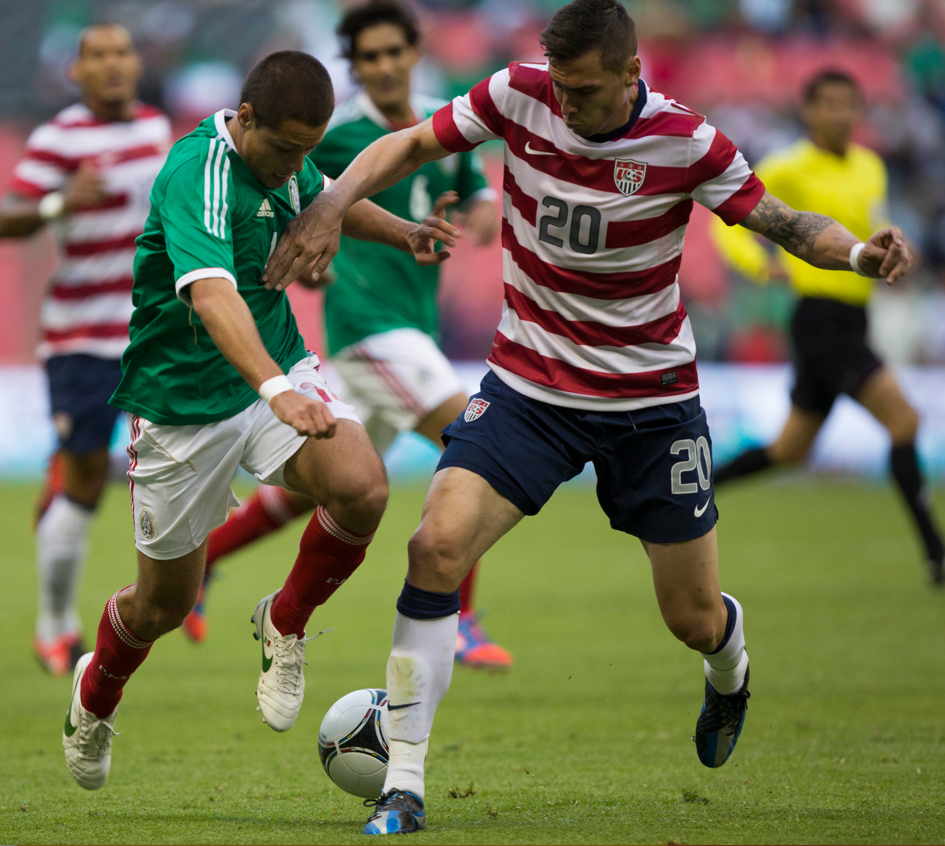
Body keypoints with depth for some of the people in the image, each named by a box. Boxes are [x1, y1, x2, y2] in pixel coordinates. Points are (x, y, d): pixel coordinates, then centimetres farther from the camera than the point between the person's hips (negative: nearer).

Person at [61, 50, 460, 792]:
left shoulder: (284, 155, -3)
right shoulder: (196, 173, -28)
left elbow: (322, 198, 24)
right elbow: (211, 294, -46)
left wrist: (401, 232, 8)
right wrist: (276, 389, -60)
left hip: (278, 368, 5)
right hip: (183, 399, -5)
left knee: (361, 486, -25)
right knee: (166, 604, 8)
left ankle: (286, 625, 3)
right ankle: (95, 699, 43)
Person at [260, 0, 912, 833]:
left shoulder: (685, 143, -16)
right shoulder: (519, 94, -11)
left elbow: (780, 221, -6)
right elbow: (411, 144, 2)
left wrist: (858, 251, -26)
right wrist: (332, 204, -15)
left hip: (652, 401, -1)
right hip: (529, 384, 1)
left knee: (694, 617, 6)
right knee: (437, 546, -21)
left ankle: (730, 673, 48)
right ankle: (403, 784, -14)